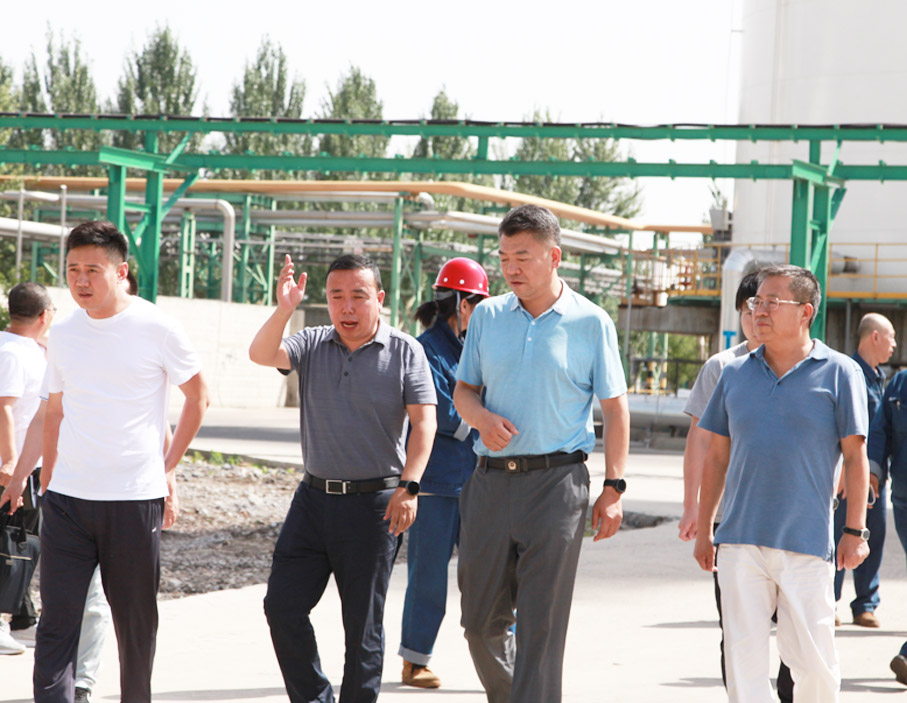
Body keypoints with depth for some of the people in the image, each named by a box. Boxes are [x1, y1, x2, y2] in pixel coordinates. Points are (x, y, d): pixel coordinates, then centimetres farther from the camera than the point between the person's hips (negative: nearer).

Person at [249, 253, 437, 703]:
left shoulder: (405, 352, -1)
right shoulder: (312, 345, 7)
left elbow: (423, 422, -7)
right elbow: (261, 355, -10)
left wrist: (409, 486, -19)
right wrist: (283, 311, -27)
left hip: (374, 504, -4)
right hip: (314, 497, 4)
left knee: (363, 623, 2)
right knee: (282, 606, 1)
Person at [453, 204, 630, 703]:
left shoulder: (590, 322, 1)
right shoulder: (487, 316, 10)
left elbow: (614, 408, 2)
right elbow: (463, 389, 16)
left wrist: (614, 487, -4)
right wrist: (481, 417, -8)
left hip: (557, 480, -4)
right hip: (490, 479, 4)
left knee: (542, 624, -6)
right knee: (481, 618, 9)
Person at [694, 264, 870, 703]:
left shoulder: (839, 373, 1)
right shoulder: (735, 374, 11)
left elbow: (855, 456, 1)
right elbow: (717, 456, 16)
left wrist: (855, 531, -4)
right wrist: (703, 529, 14)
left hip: (807, 541, -3)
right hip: (740, 541, 3)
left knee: (814, 659, -1)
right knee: (743, 656, 1)